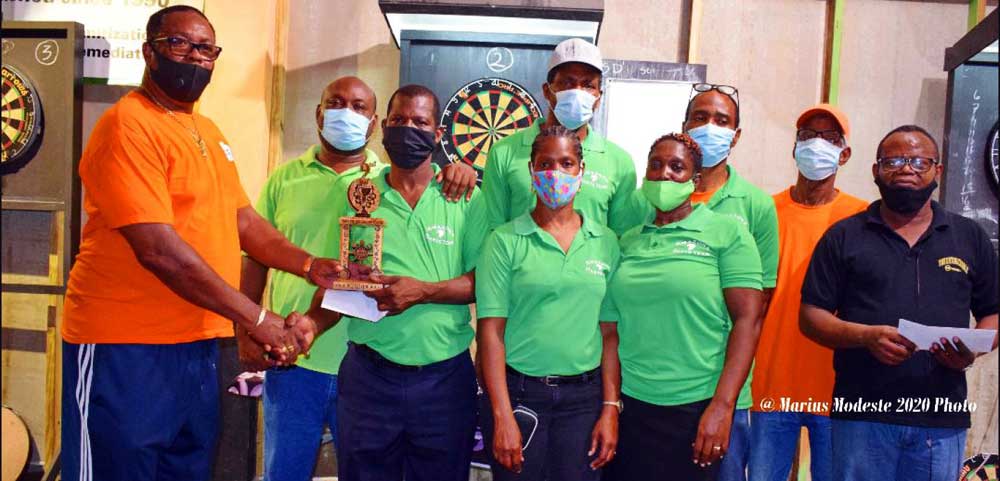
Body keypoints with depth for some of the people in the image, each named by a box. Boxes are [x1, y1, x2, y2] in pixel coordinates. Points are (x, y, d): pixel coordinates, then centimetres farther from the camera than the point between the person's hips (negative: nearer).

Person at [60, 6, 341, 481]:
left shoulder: (209, 133, 14)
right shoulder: (127, 124, -13)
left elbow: (243, 221, 14)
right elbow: (157, 248, -22)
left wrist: (308, 265, -3)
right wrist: (256, 318, -21)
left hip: (199, 343, 8)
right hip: (124, 345, -8)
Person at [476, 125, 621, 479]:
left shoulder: (606, 242, 4)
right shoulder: (506, 241, -4)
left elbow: (610, 333, 5)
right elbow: (491, 331, -7)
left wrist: (610, 409, 0)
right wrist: (503, 417, -11)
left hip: (584, 396, 2)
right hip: (518, 392, -2)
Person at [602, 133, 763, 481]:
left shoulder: (727, 232, -3)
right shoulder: (627, 241, 8)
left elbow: (747, 319, -8)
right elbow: (613, 328, 10)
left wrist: (722, 405, -15)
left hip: (697, 407, -3)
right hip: (629, 404, 3)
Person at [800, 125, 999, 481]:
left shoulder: (971, 237, 13)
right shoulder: (844, 237, 6)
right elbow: (810, 316, 2)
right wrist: (867, 336, -16)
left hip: (942, 420, 2)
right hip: (862, 414, -2)